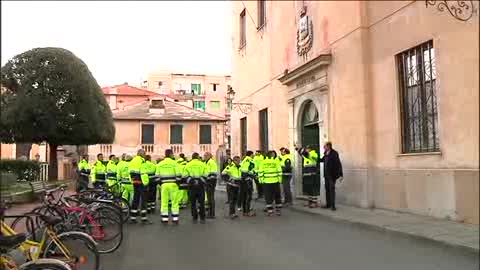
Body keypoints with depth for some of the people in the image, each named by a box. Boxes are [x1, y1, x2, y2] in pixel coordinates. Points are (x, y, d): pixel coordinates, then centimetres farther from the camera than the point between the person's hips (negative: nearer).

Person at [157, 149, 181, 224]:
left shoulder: (160, 164, 6)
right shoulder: (174, 163, -4)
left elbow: (157, 176, 6)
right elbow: (178, 175, -7)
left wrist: (160, 184, 17)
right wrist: (178, 182, 6)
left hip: (164, 184, 2)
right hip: (173, 184, -2)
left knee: (164, 202, 7)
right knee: (174, 202, 4)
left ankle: (164, 219, 7)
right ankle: (175, 218, 5)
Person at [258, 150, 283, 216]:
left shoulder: (263, 162, 3)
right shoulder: (276, 162, 1)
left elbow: (260, 172, 0)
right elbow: (279, 172, -1)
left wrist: (261, 180, 6)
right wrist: (279, 180, 5)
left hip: (266, 182, 0)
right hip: (275, 181, 0)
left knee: (268, 197, 5)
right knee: (277, 196, 12)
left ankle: (270, 211, 3)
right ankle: (278, 210, 15)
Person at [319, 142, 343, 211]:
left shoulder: (334, 153, -13)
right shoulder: (326, 154, 10)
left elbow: (339, 164, -16)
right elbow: (321, 160, 28)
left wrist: (341, 175, -20)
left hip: (332, 175, -7)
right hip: (326, 175, 8)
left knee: (332, 189, -4)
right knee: (327, 189, 11)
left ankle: (332, 205, 2)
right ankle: (328, 204, 20)